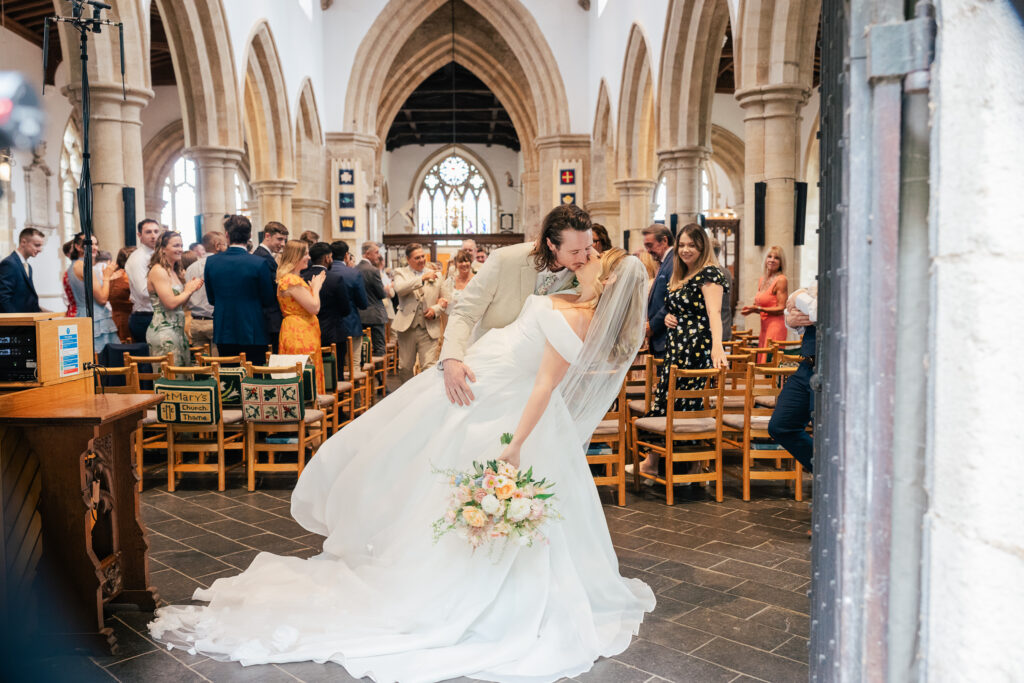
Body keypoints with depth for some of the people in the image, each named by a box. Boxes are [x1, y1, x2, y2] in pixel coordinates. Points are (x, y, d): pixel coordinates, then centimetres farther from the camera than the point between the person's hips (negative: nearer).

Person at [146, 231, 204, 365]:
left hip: (178, 330, 9)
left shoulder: (176, 271, 16)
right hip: (163, 331, -9)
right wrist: (188, 290, -5)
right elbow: (171, 303, -19)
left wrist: (191, 288, 4)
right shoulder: (158, 271, -11)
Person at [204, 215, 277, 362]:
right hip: (252, 333, -3)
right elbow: (268, 300, -4)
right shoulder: (259, 263, -13)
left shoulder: (211, 261, -1)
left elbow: (211, 300, 7)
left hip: (223, 333, 4)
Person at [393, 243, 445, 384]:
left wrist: (435, 309, -7)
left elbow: (444, 300, 14)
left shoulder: (436, 274, 11)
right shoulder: (401, 273, 3)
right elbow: (399, 288, -19)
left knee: (429, 367, -8)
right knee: (405, 367, 10)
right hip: (407, 328, 0)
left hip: (429, 329, 1)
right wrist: (422, 278, -26)